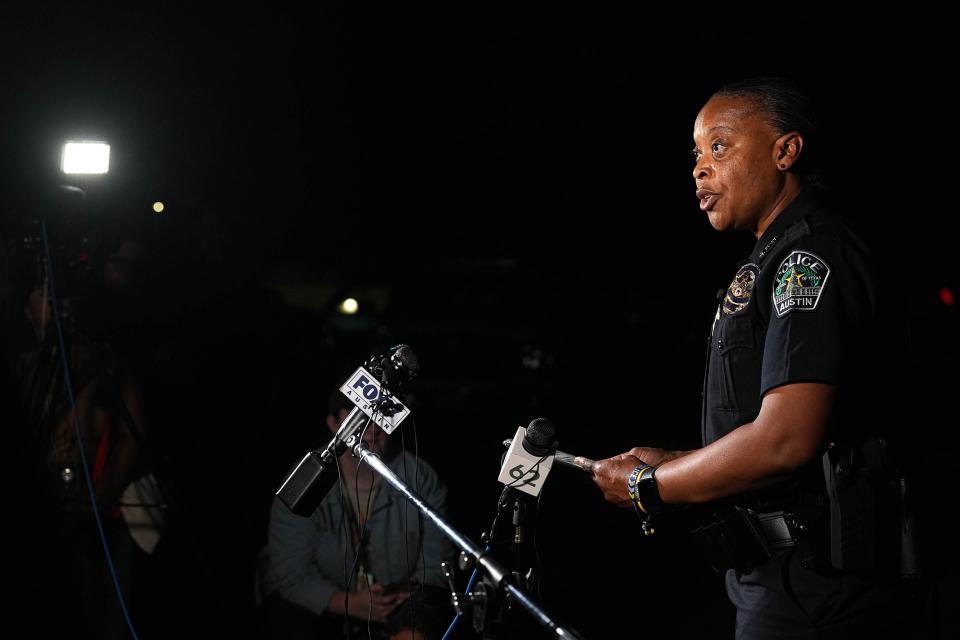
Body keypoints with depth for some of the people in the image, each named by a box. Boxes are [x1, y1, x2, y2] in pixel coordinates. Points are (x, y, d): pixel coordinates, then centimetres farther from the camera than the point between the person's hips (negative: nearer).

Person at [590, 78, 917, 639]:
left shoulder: (810, 256, -13)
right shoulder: (778, 261, 19)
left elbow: (785, 441, -23)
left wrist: (647, 486, -12)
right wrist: (671, 465, 9)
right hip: (778, 583, 9)